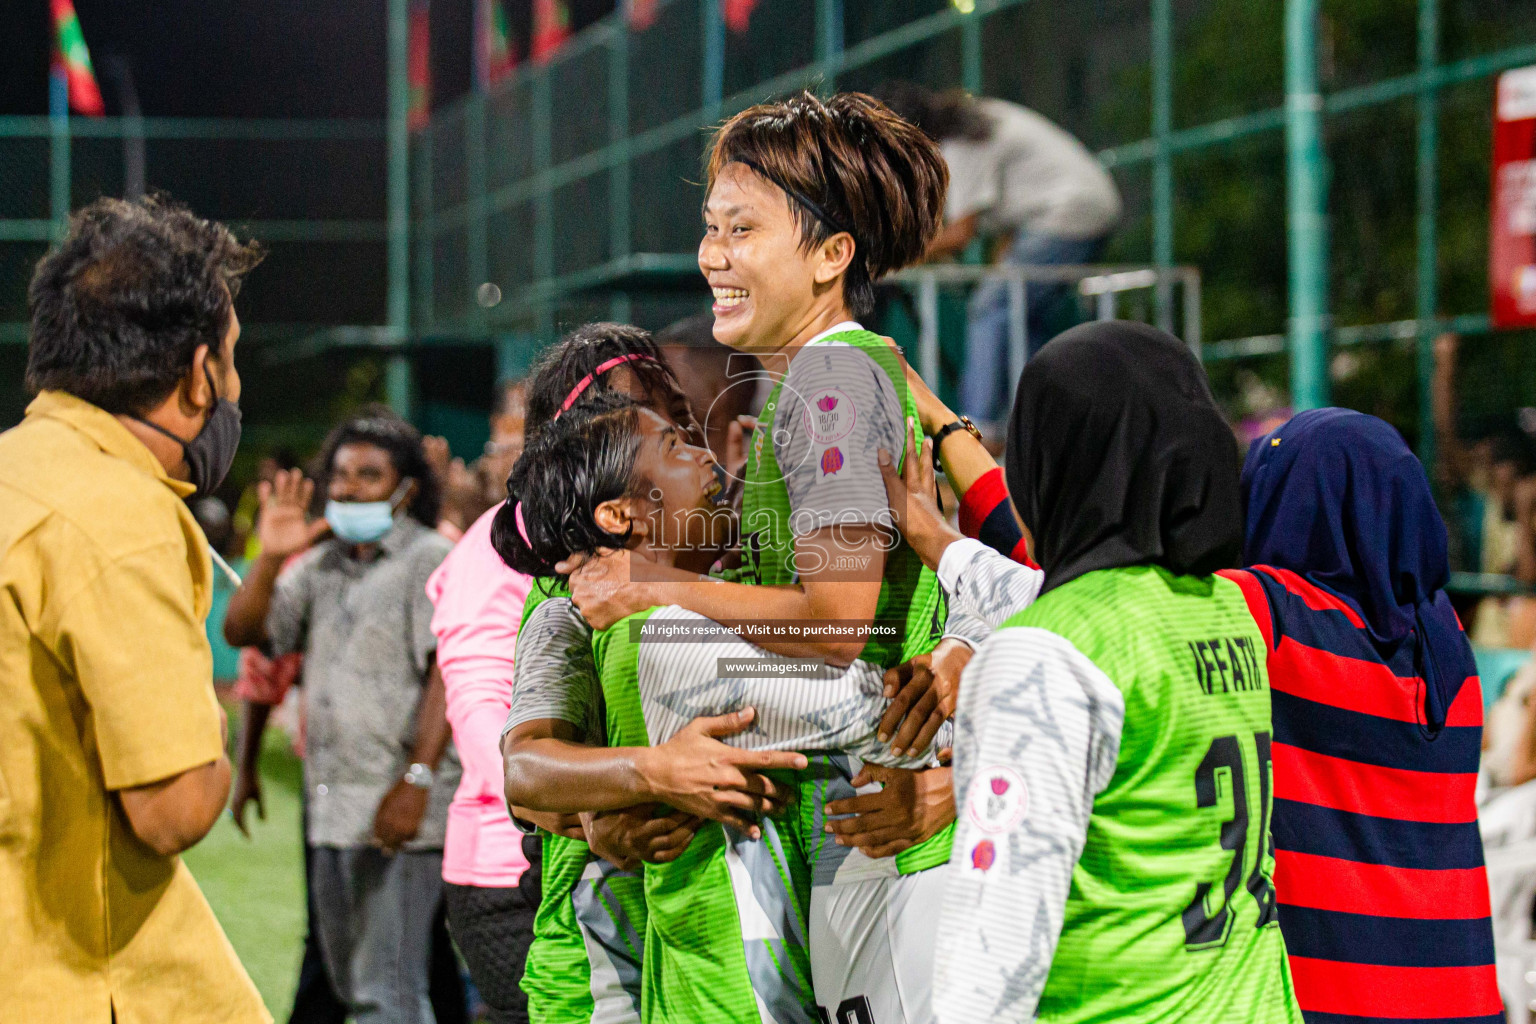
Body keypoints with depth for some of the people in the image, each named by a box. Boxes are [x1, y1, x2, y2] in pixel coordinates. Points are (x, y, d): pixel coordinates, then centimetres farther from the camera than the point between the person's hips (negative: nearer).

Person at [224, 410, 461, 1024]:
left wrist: (416, 779, -24)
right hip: (331, 807, 8)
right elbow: (242, 629, 12)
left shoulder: (430, 560, -6)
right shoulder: (321, 565, 17)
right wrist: (270, 557, -5)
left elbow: (449, 673, -15)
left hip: (399, 810, -8)